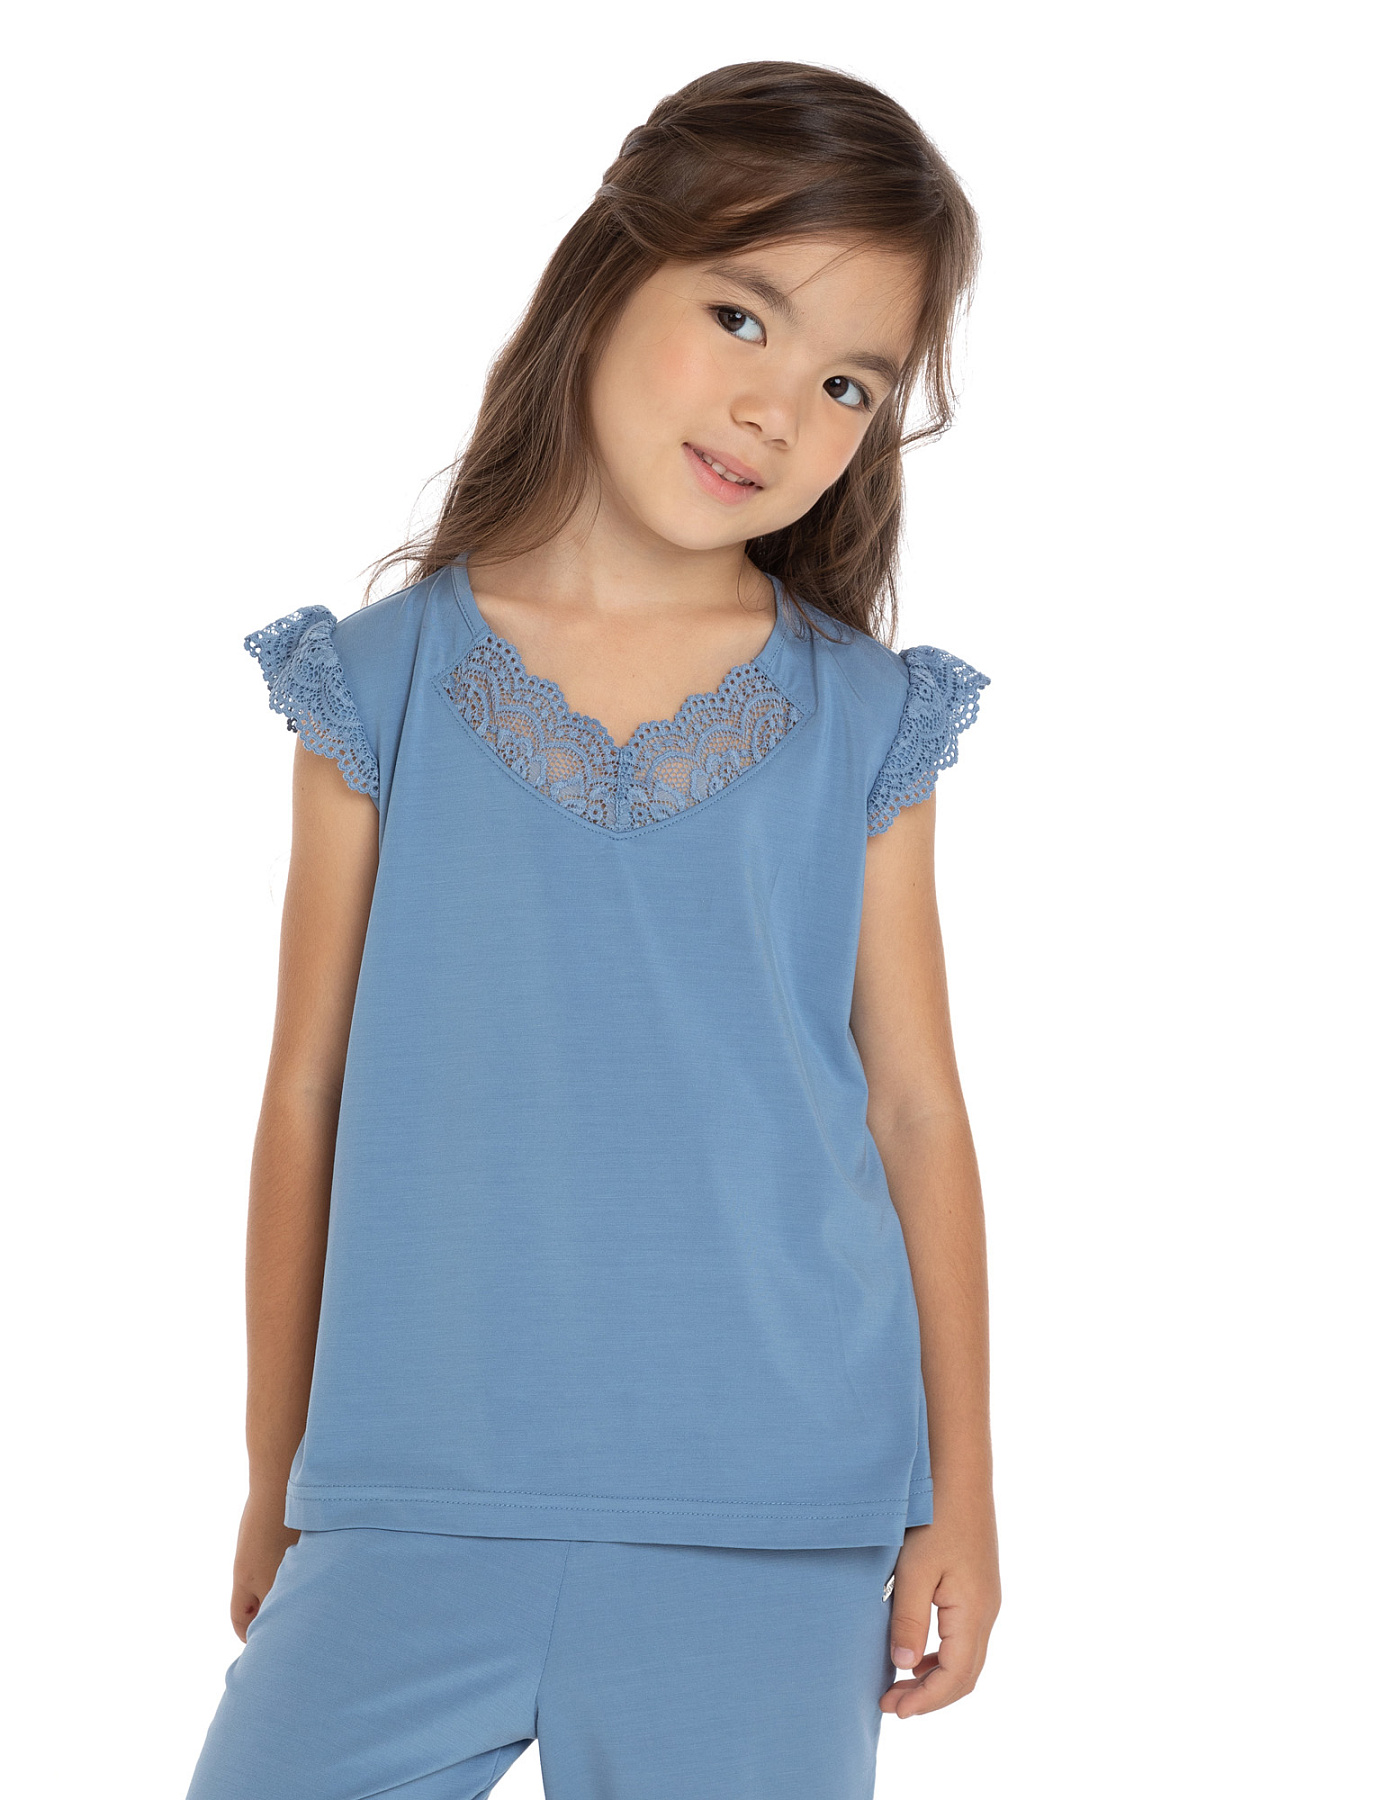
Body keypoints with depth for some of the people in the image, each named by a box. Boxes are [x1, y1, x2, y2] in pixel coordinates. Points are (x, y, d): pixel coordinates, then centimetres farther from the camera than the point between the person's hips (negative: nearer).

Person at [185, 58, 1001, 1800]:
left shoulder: (861, 726, 3)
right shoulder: (383, 684, 1)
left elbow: (917, 1106, 6)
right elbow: (310, 1092, 5)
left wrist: (960, 1492, 6)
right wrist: (275, 1482, 10)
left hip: (769, 1537, 0)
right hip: (416, 1513, 0)